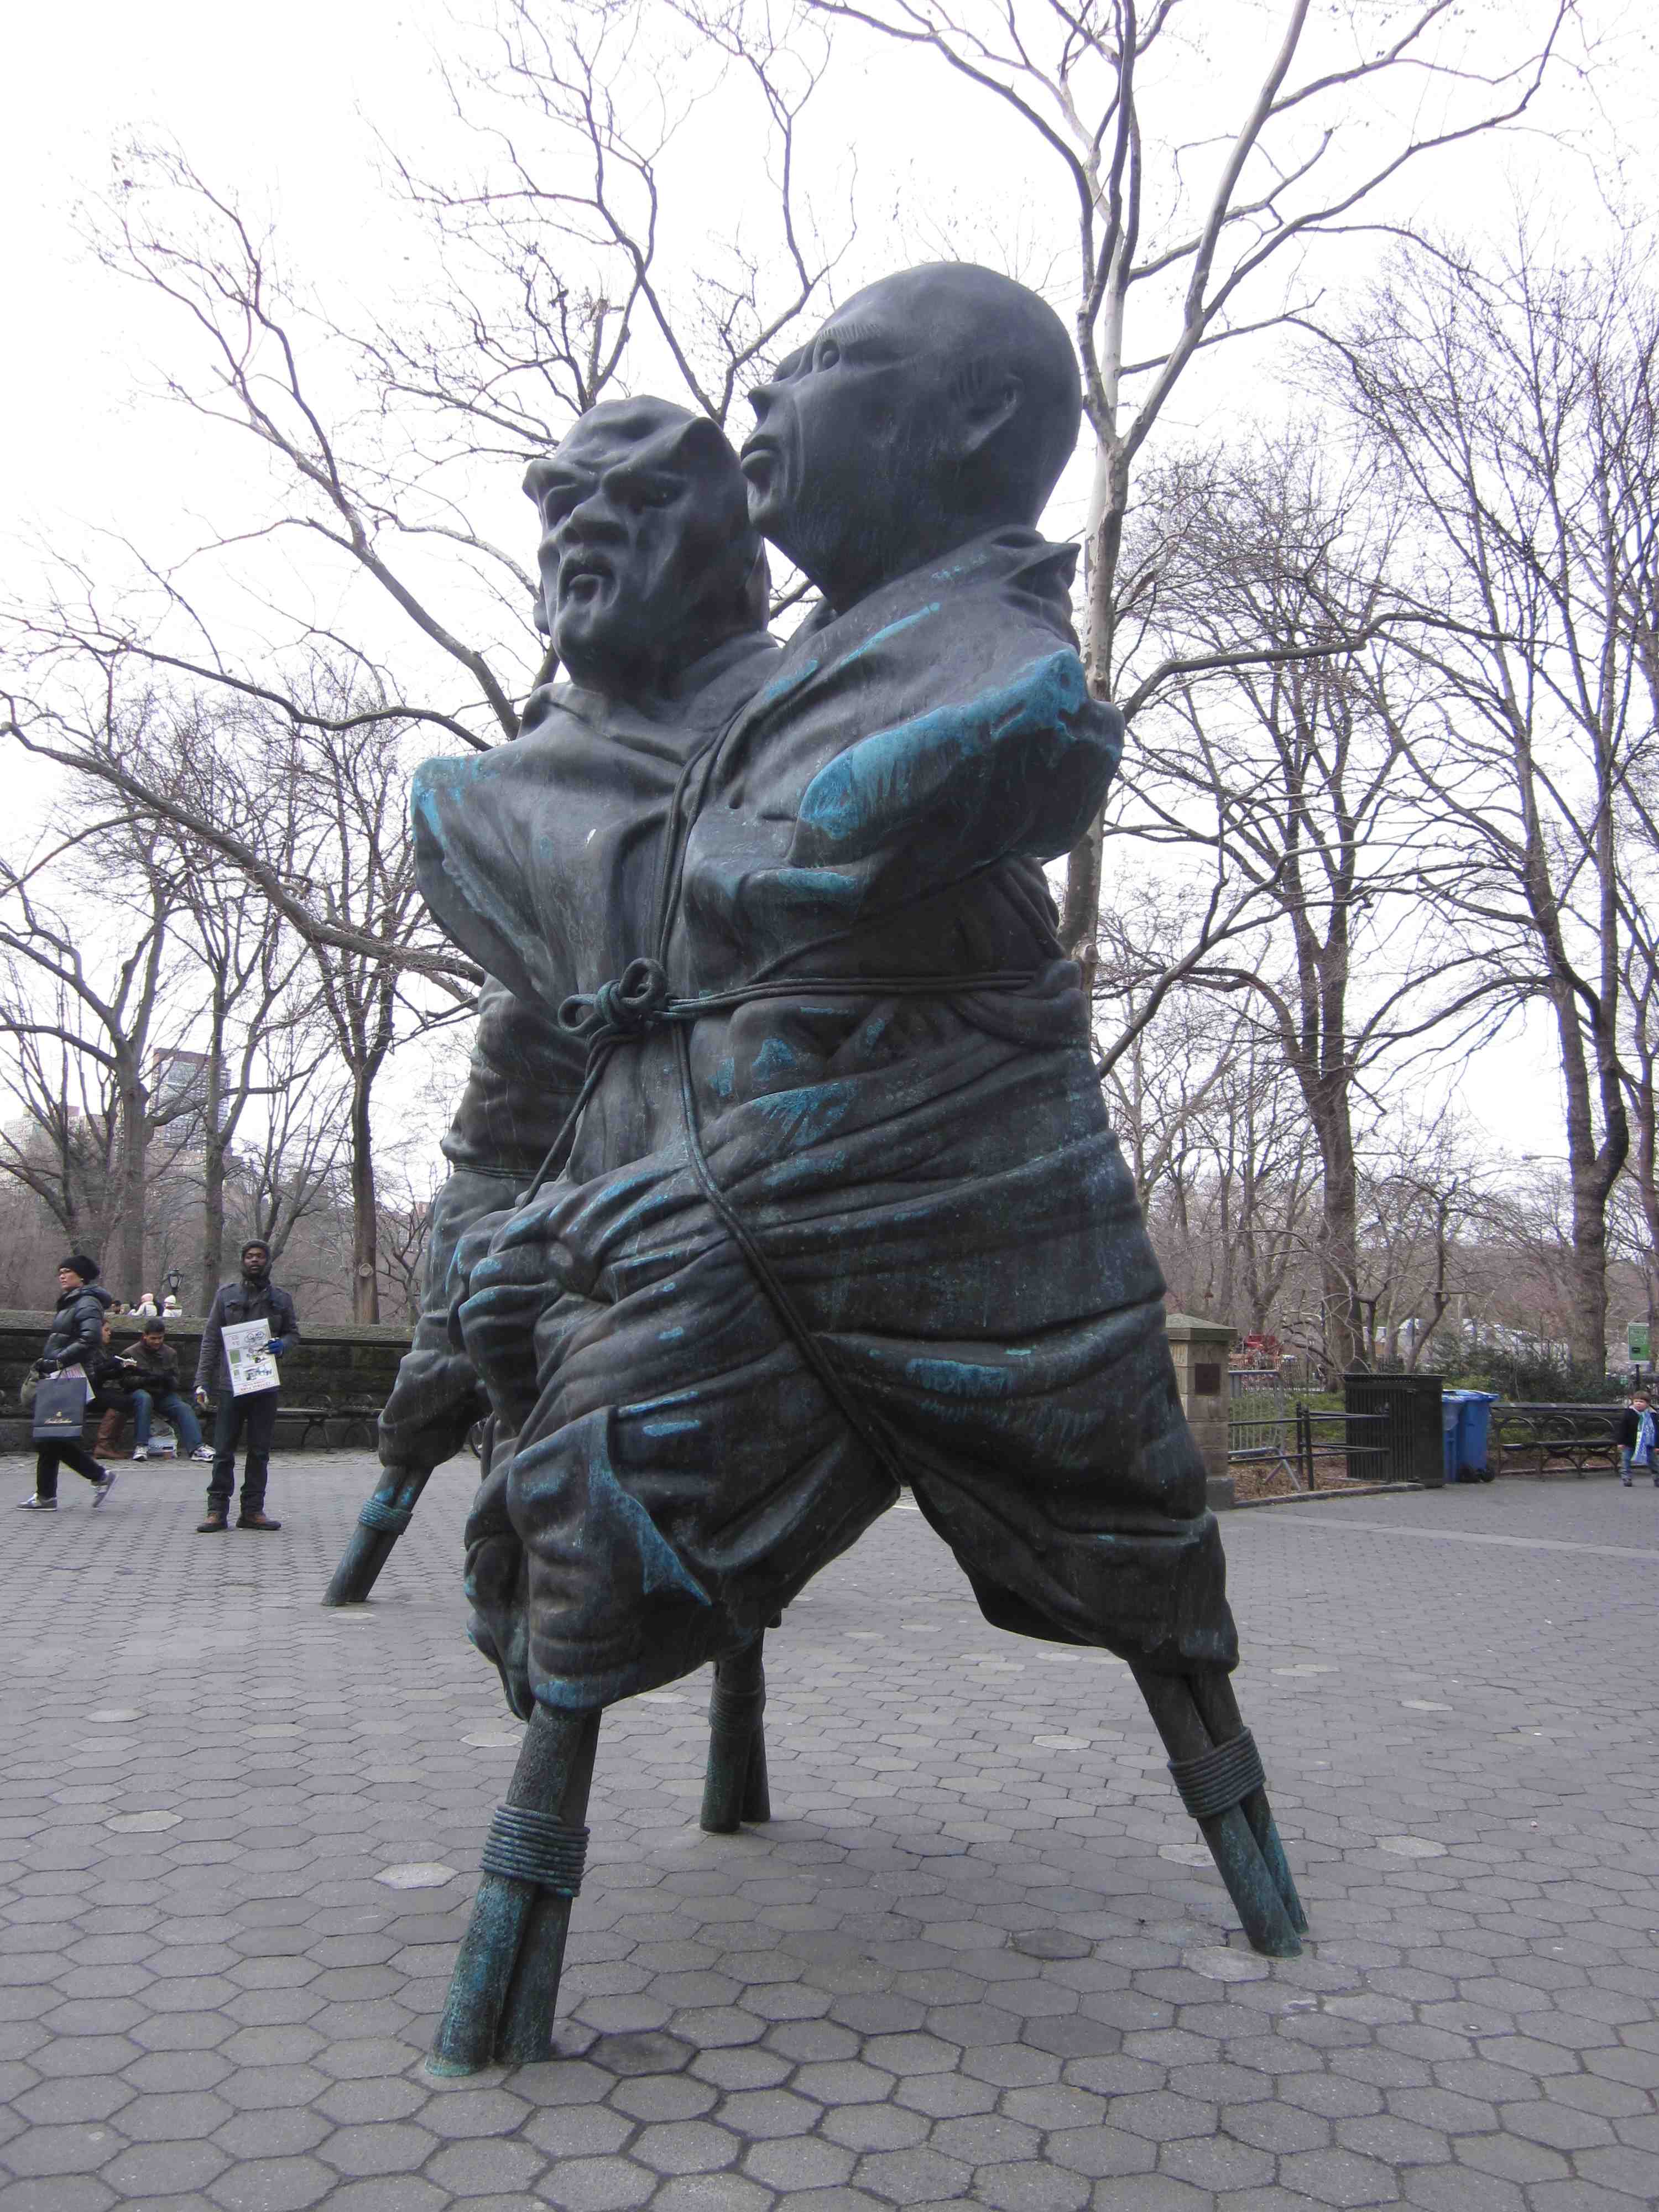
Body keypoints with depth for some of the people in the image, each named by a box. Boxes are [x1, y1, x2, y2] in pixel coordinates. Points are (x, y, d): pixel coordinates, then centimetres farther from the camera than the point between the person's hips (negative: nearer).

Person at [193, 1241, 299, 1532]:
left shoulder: (281, 1299, 10)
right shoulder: (226, 1295, 6)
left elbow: (294, 1333, 17)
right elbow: (211, 1340, 5)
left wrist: (282, 1344, -8)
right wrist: (202, 1381, -2)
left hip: (266, 1385, 2)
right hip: (231, 1384, -2)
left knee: (259, 1451, 6)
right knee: (223, 1450, -3)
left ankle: (253, 1510, 13)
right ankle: (217, 1510, 3)